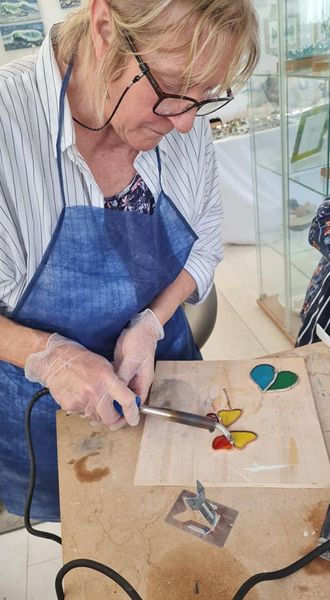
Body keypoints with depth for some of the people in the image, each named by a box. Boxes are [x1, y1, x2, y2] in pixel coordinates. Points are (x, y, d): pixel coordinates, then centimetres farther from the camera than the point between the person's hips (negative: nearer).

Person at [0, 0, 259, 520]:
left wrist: (152, 323, -16)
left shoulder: (185, 127, -15)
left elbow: (205, 245, -2)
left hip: (162, 370, 4)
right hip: (45, 407, -3)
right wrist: (45, 354, -33)